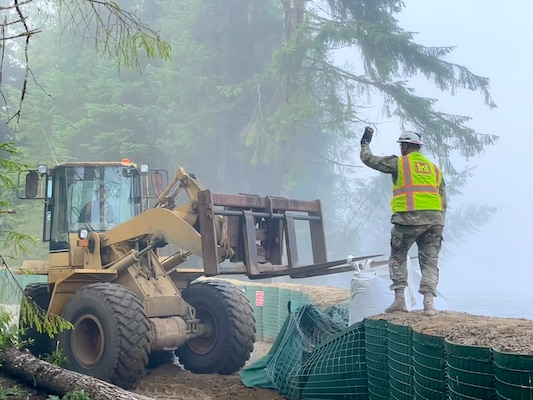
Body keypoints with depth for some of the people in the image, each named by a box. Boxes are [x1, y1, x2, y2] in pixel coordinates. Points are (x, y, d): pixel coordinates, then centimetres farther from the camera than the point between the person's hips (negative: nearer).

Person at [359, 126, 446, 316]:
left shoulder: (399, 163, 6)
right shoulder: (434, 168, 22)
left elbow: (368, 159, 14)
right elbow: (443, 201, 18)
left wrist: (365, 143, 33)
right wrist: (438, 226, 20)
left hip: (409, 218, -4)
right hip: (435, 218, 4)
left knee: (398, 258, 12)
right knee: (430, 261, 7)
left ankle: (399, 299, 5)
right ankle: (429, 303, -5)